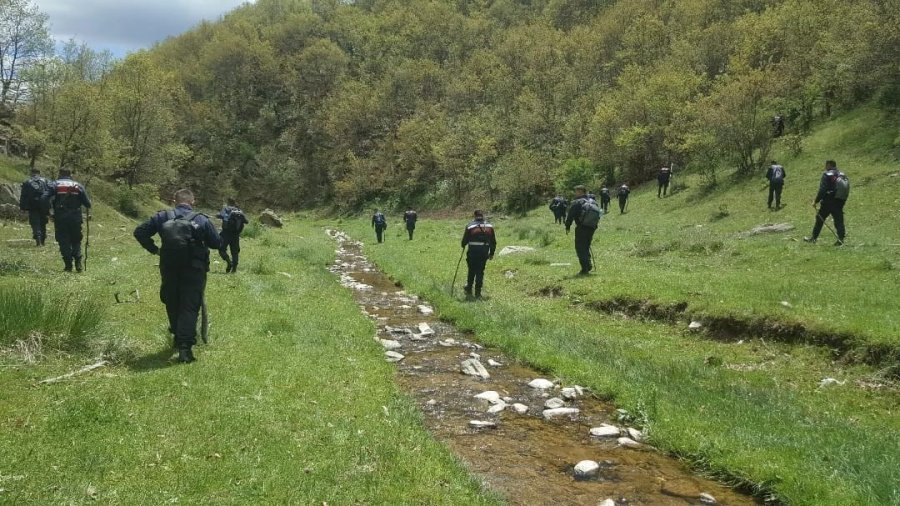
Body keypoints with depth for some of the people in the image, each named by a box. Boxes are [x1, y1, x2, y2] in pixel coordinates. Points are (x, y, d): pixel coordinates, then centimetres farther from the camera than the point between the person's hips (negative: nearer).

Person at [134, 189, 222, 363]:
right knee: (190, 307, -1)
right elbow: (217, 243, 3)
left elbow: (139, 232, 2)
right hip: (194, 270, -2)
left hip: (169, 269, 2)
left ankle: (178, 336, 37)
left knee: (172, 304, 20)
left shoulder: (162, 217, 4)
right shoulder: (202, 220, -1)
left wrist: (154, 249, 9)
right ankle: (185, 347, -12)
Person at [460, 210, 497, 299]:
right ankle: (478, 293, 7)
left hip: (473, 252, -2)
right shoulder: (489, 226, 5)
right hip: (484, 253, 2)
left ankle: (469, 290, 25)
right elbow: (493, 242, 9)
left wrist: (463, 245, 21)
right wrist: (491, 253, 18)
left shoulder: (470, 226, -5)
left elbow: (464, 240, -2)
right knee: (480, 272, 8)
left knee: (471, 271, 16)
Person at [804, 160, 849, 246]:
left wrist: (816, 201, -9)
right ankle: (841, 239, 1)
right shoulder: (843, 175, 9)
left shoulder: (827, 175, -10)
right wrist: (842, 201, 17)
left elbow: (822, 190, -16)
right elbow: (846, 191, 10)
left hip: (828, 202, -5)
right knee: (839, 221, 6)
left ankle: (813, 238, 14)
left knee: (820, 219, 7)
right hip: (840, 203, 5)